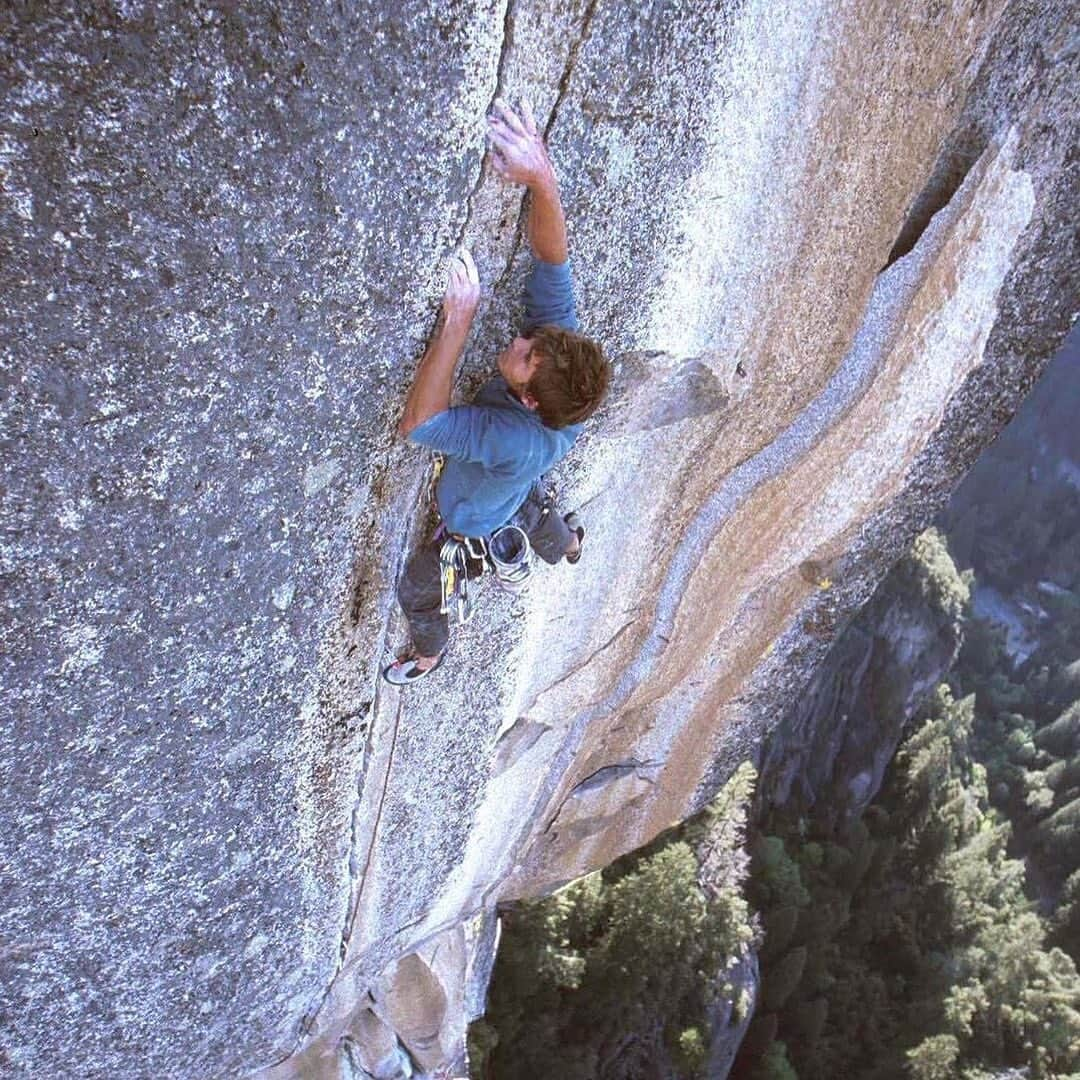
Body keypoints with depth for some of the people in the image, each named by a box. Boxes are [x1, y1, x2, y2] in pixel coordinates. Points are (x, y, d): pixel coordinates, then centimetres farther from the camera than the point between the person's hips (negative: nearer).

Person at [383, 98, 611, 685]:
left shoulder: (518, 441, -54)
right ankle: (565, 545, 79)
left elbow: (418, 422, -60)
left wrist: (457, 322, -65)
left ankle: (428, 652, 58)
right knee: (535, 512, 43)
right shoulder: (559, 337, -37)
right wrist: (541, 176, -58)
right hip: (515, 493, 6)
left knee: (416, 591, 24)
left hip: (473, 526, -6)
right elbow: (551, 258, -40)